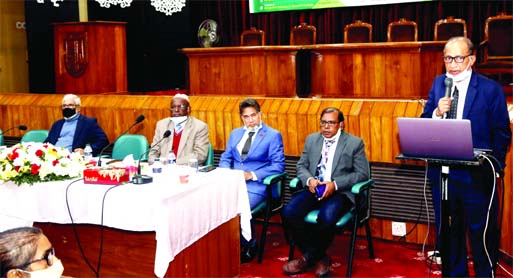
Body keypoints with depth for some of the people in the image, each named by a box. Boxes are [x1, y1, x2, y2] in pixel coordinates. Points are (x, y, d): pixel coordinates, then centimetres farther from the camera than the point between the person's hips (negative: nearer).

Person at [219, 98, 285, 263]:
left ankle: (249, 248, -6)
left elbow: (278, 165, -5)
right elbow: (225, 158, 20)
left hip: (255, 186, -5)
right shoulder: (235, 133, 20)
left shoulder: (273, 135, 2)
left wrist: (252, 175, -15)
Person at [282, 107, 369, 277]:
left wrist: (335, 184, -16)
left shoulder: (355, 143, 1)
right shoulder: (311, 139, 14)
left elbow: (362, 173, -3)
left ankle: (309, 257, -6)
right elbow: (301, 165, 15)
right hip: (314, 188, 4)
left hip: (340, 192, -4)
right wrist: (309, 180, -9)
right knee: (288, 212, -23)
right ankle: (319, 258, -6)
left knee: (326, 218, -36)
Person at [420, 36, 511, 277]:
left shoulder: (491, 89, -6)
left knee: (482, 233, 8)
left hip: (476, 176, -4)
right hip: (442, 173, 4)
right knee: (447, 230, 16)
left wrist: (494, 167, -6)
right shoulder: (438, 83, 6)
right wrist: (436, 113, -13)